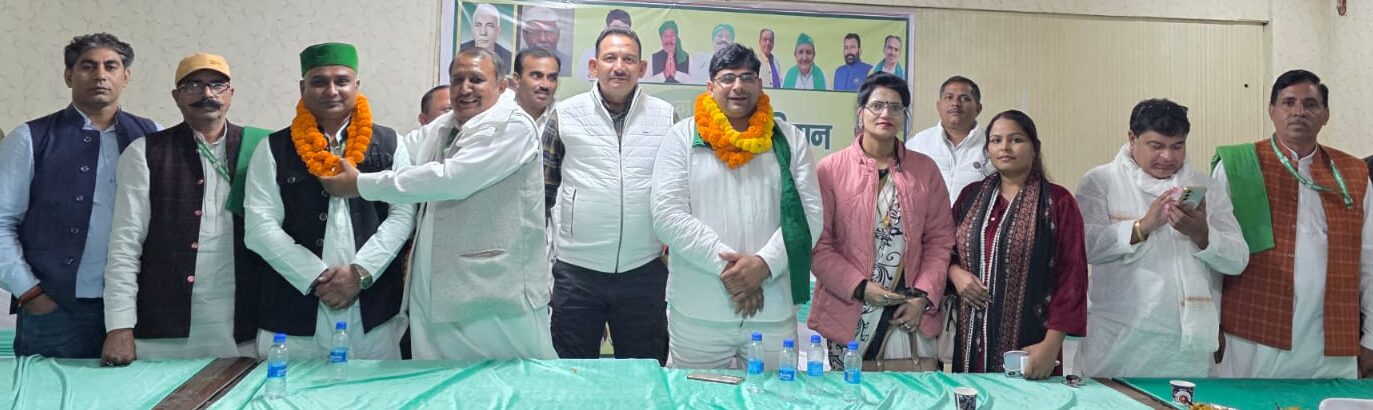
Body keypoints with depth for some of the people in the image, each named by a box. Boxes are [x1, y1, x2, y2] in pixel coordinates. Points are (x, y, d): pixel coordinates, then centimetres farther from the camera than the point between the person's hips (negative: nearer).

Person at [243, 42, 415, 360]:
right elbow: (259, 226, -1)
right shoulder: (274, 149, 6)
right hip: (294, 311, 0)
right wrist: (316, 277, -10)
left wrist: (361, 271, -11)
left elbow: (403, 215, 2)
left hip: (374, 311, 0)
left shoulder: (389, 145, 8)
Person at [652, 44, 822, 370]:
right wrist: (725, 263, -14)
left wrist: (765, 263, -14)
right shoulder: (683, 137, 4)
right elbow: (667, 215, -5)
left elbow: (809, 215, 1)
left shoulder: (789, 140, 9)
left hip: (775, 313, 1)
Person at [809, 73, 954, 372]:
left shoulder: (925, 170, 9)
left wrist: (923, 296, -2)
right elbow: (818, 243, -3)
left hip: (911, 317, 2)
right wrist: (860, 287, -12)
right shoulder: (831, 169, 0)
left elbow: (940, 240, 9)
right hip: (849, 318, -2)